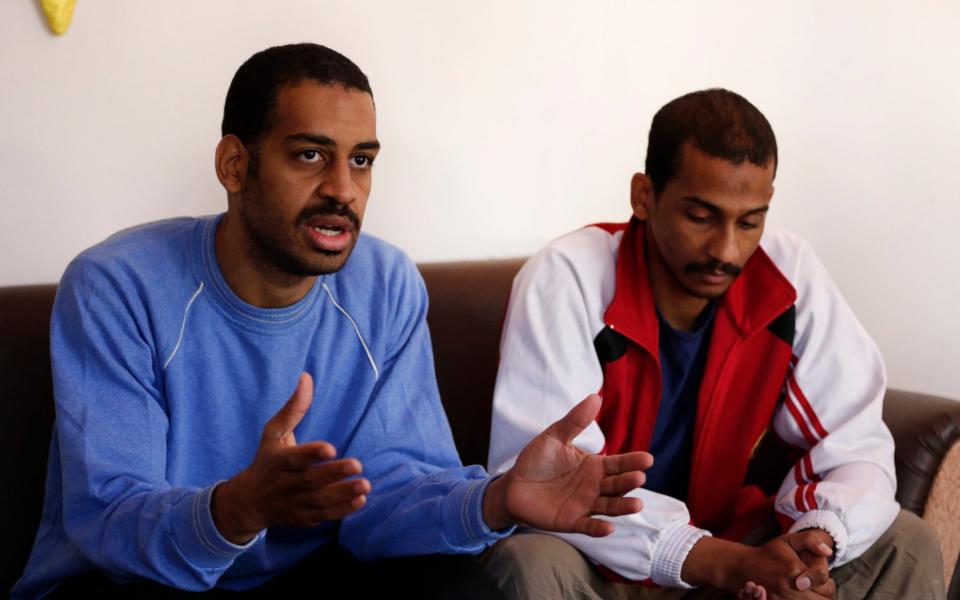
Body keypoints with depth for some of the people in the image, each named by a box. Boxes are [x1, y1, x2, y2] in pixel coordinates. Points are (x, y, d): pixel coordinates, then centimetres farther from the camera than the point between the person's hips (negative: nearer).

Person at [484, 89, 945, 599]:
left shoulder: (790, 276, -11)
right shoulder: (564, 281, -22)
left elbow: (854, 446, -8)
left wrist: (815, 541, -32)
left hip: (731, 545, 3)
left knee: (904, 545, -12)